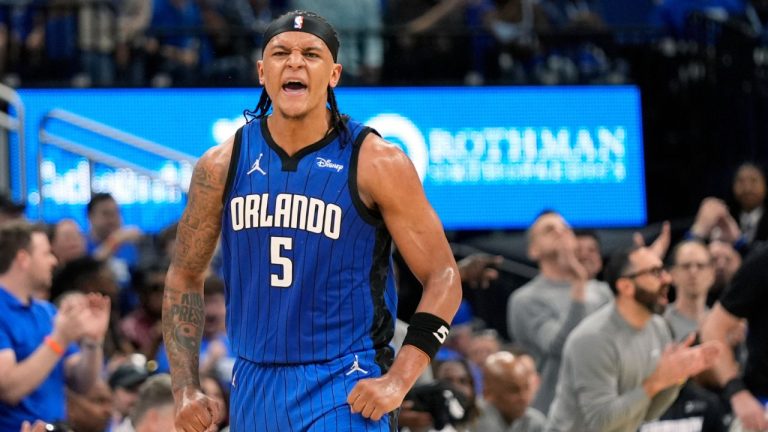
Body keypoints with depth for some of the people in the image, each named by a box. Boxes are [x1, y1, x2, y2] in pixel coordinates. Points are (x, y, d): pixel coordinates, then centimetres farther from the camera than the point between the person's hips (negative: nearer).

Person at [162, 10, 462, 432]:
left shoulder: (377, 164, -7)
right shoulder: (221, 166, 3)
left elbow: (443, 279, -6)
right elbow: (184, 274, 14)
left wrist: (398, 381, -16)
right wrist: (185, 388, 6)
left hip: (345, 392, -4)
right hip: (254, 388, 4)